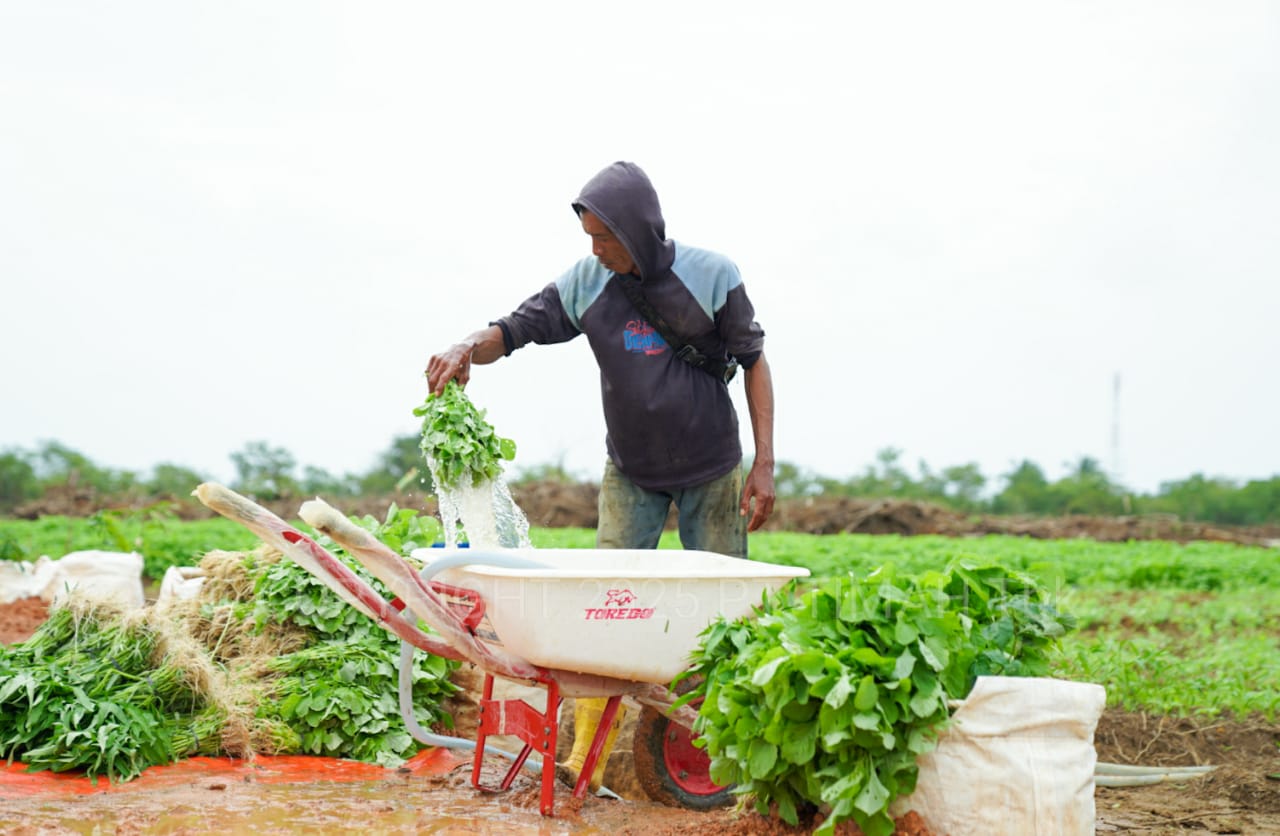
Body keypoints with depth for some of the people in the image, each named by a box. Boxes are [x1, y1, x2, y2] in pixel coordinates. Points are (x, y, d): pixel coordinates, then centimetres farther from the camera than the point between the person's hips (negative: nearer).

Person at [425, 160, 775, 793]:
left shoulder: (711, 277, -12)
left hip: (711, 473, -1)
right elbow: (515, 328, -6)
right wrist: (468, 348, -30)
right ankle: (587, 760, -4)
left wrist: (764, 463, -9)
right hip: (630, 473, 2)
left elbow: (753, 361, -5)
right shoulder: (587, 283, -7)